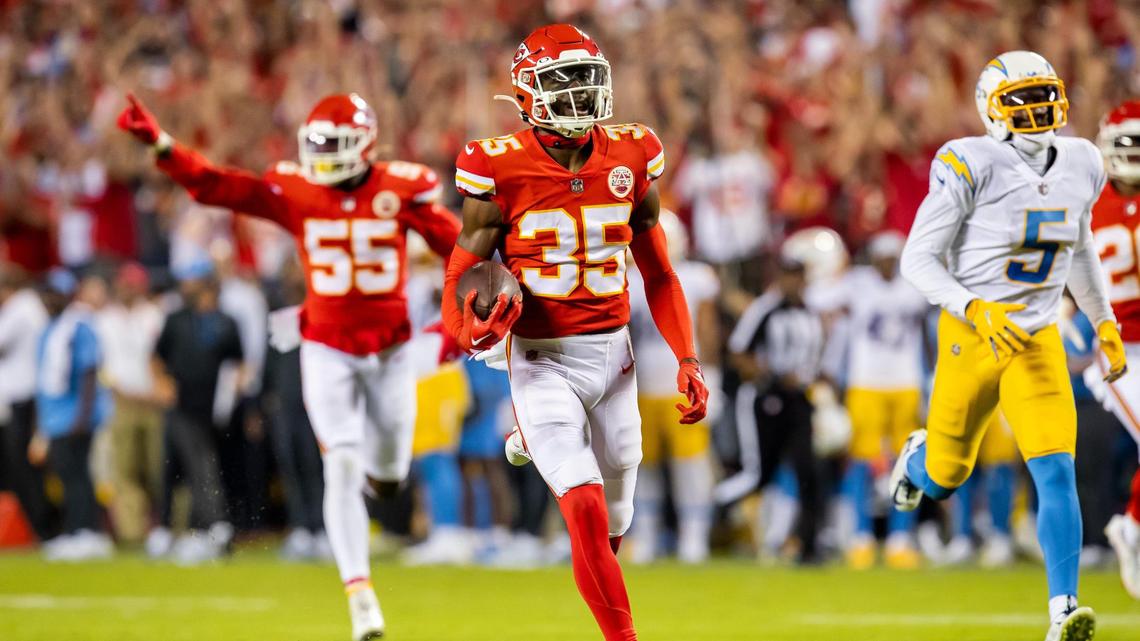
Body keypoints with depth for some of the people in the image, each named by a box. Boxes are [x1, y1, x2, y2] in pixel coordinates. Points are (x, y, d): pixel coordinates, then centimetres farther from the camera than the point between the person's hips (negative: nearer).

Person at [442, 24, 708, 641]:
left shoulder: (630, 158, 1)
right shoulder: (499, 170, -10)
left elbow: (657, 273, 10)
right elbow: (462, 274, -4)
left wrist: (687, 360, 2)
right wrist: (470, 329, -26)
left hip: (612, 355, 4)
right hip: (541, 359, -4)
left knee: (613, 522, 12)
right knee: (585, 507, -19)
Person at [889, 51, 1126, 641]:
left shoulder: (1080, 166, 1)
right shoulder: (971, 167, -17)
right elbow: (918, 260, -16)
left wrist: (1105, 323, 17)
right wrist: (977, 311, -30)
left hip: (1037, 340, 3)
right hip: (970, 337, -3)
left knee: (1056, 472, -14)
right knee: (944, 479, 14)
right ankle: (919, 457, 53)